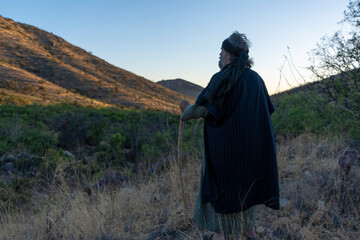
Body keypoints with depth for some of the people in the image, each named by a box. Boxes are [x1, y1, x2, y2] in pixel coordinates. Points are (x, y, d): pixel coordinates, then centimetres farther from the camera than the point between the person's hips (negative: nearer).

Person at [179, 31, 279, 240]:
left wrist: (186, 108, 5)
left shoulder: (223, 79, -15)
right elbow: (268, 110, 11)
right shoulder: (256, 78, 4)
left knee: (221, 183, 9)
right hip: (253, 144, 6)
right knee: (247, 181, 21)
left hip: (226, 144, -6)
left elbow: (200, 109, -16)